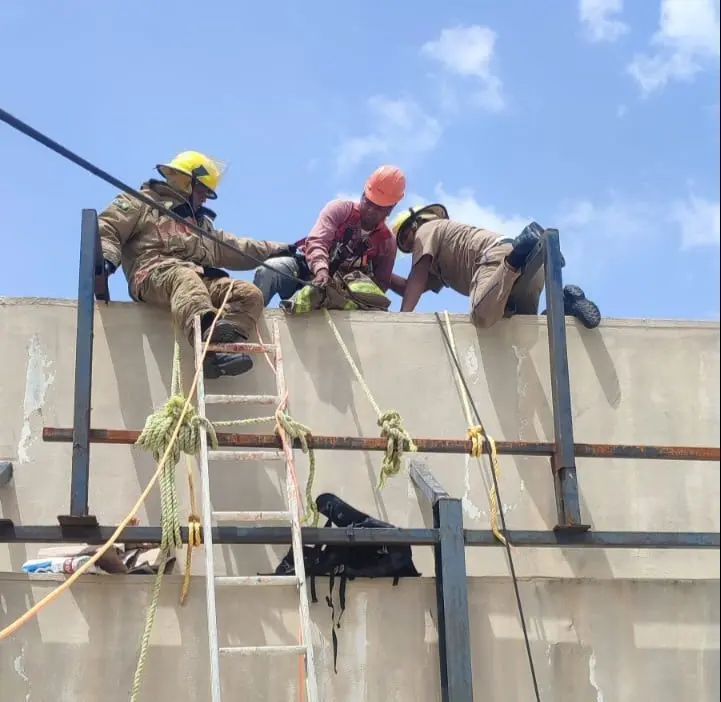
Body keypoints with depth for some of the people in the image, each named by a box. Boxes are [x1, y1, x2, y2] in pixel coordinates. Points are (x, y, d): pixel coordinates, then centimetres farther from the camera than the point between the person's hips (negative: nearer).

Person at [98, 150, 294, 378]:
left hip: (202, 278, 6)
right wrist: (106, 258, -13)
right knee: (185, 279, -42)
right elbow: (106, 229, 8)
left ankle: (225, 343, -50)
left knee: (250, 294, -20)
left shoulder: (202, 223, 41)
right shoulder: (141, 202, 20)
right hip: (156, 272, -6)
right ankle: (211, 345, -71)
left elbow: (236, 249, 37)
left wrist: (281, 250, 28)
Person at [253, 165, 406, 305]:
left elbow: (380, 285, 5)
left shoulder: (387, 242, 4)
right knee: (268, 270, -32)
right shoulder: (339, 208, -3)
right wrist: (321, 269, -41)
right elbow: (316, 242, -19)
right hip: (306, 267, -1)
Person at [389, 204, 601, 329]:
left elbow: (417, 279, 4)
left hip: (497, 253, -9)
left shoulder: (427, 229, 18)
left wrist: (403, 315, -3)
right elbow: (412, 288, 40)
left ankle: (522, 250, -33)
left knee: (482, 315, -36)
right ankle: (567, 301, -3)